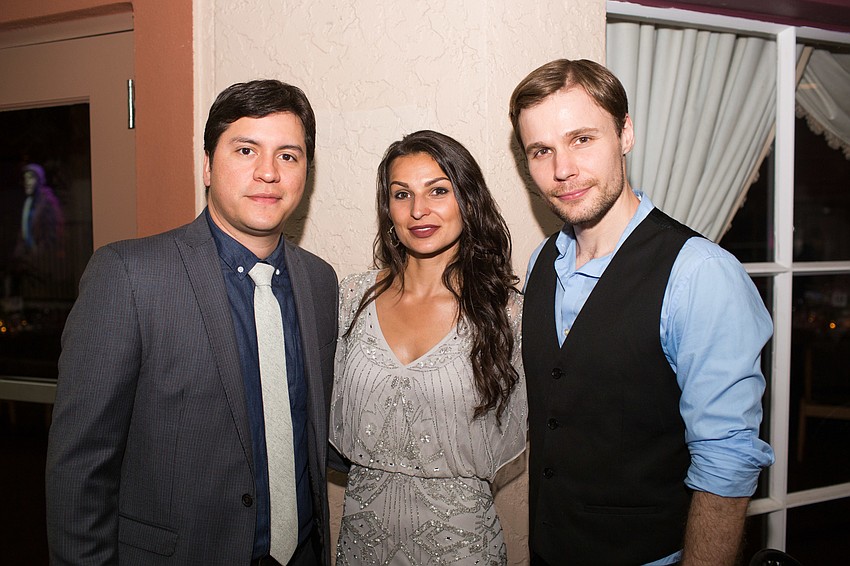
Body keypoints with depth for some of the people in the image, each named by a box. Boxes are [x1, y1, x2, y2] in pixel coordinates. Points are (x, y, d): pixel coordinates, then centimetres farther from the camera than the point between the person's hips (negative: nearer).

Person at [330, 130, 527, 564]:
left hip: (457, 530, -2)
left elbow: (507, 438, -3)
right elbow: (334, 421, 4)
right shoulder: (354, 296, -3)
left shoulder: (506, 311, -11)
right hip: (364, 524, 3)